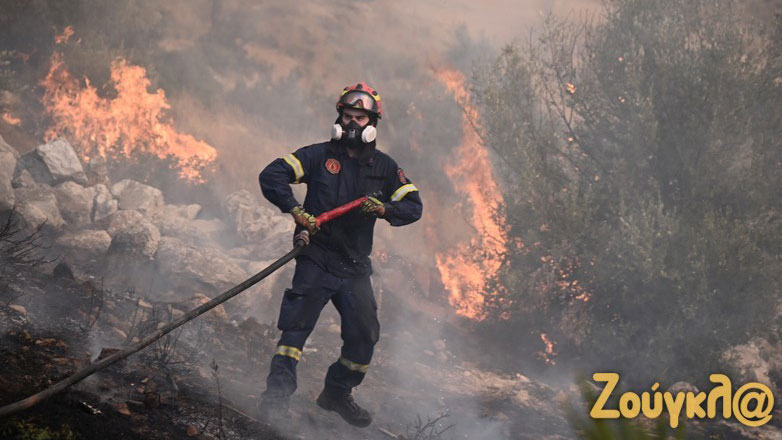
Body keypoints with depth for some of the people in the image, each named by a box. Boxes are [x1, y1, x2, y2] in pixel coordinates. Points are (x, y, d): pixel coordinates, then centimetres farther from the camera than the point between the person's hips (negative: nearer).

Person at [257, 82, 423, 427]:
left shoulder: (383, 167, 9)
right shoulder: (319, 155, 0)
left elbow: (413, 206, 6)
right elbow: (271, 176, -5)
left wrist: (384, 209, -15)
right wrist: (295, 210, -19)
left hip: (355, 266, 3)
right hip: (316, 258, -3)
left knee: (364, 334, 2)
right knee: (297, 323, -15)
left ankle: (338, 393, 22)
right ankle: (277, 391, -13)